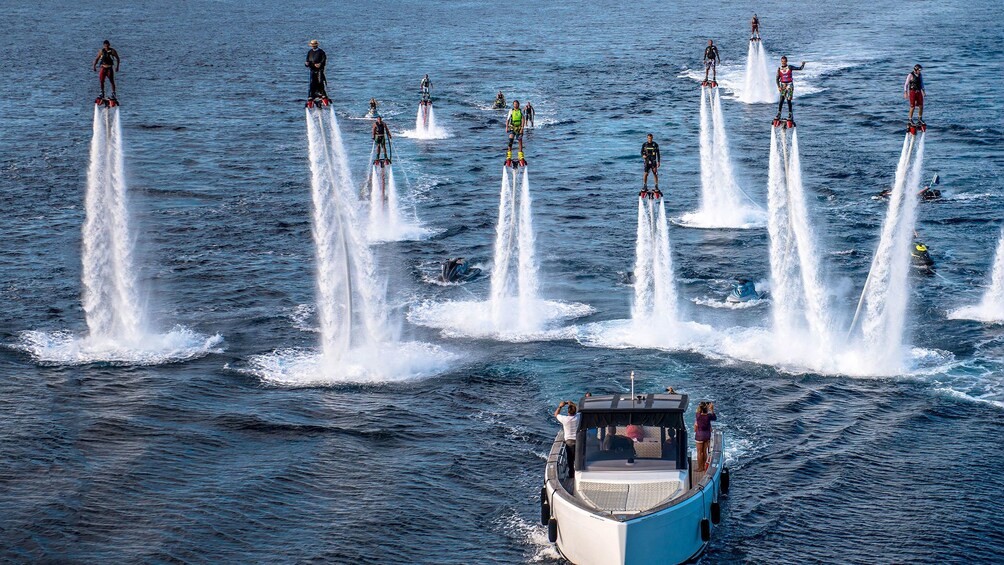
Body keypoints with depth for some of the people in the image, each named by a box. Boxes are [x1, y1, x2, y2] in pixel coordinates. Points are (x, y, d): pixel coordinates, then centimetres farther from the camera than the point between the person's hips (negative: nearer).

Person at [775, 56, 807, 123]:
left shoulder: (790, 67, -1)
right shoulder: (779, 69, 3)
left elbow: (799, 68, 2)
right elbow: (777, 78, 6)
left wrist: (803, 64, -16)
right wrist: (778, 87, -2)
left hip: (789, 85, -2)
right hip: (782, 85, 2)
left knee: (788, 100, -6)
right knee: (781, 100, -5)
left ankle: (790, 114, 1)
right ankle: (779, 114, 2)